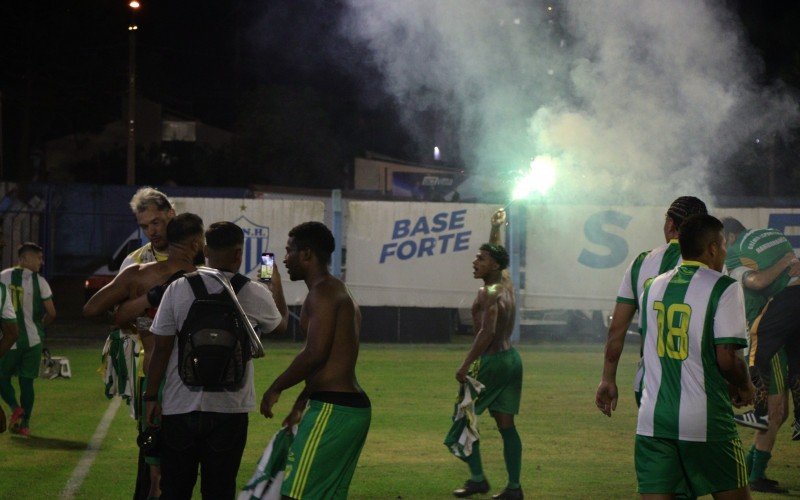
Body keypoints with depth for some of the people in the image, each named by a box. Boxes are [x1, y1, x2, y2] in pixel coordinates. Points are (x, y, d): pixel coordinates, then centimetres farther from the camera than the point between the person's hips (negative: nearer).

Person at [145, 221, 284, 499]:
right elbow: (278, 325, 20)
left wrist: (151, 396, 6)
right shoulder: (255, 295, -3)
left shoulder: (178, 289, -4)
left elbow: (161, 349, -4)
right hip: (229, 408, -1)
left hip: (179, 407, 1)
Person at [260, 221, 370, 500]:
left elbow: (315, 354, -20)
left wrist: (275, 389, -9)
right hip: (353, 407, 10)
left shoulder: (322, 293, -11)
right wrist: (301, 403, 28)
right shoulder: (340, 293, 21)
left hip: (332, 410, -10)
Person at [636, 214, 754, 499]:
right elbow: (727, 358, -13)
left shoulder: (654, 287, 10)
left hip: (652, 419, 5)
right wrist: (744, 388, 7)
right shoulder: (724, 288, -7)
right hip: (705, 421, -4)